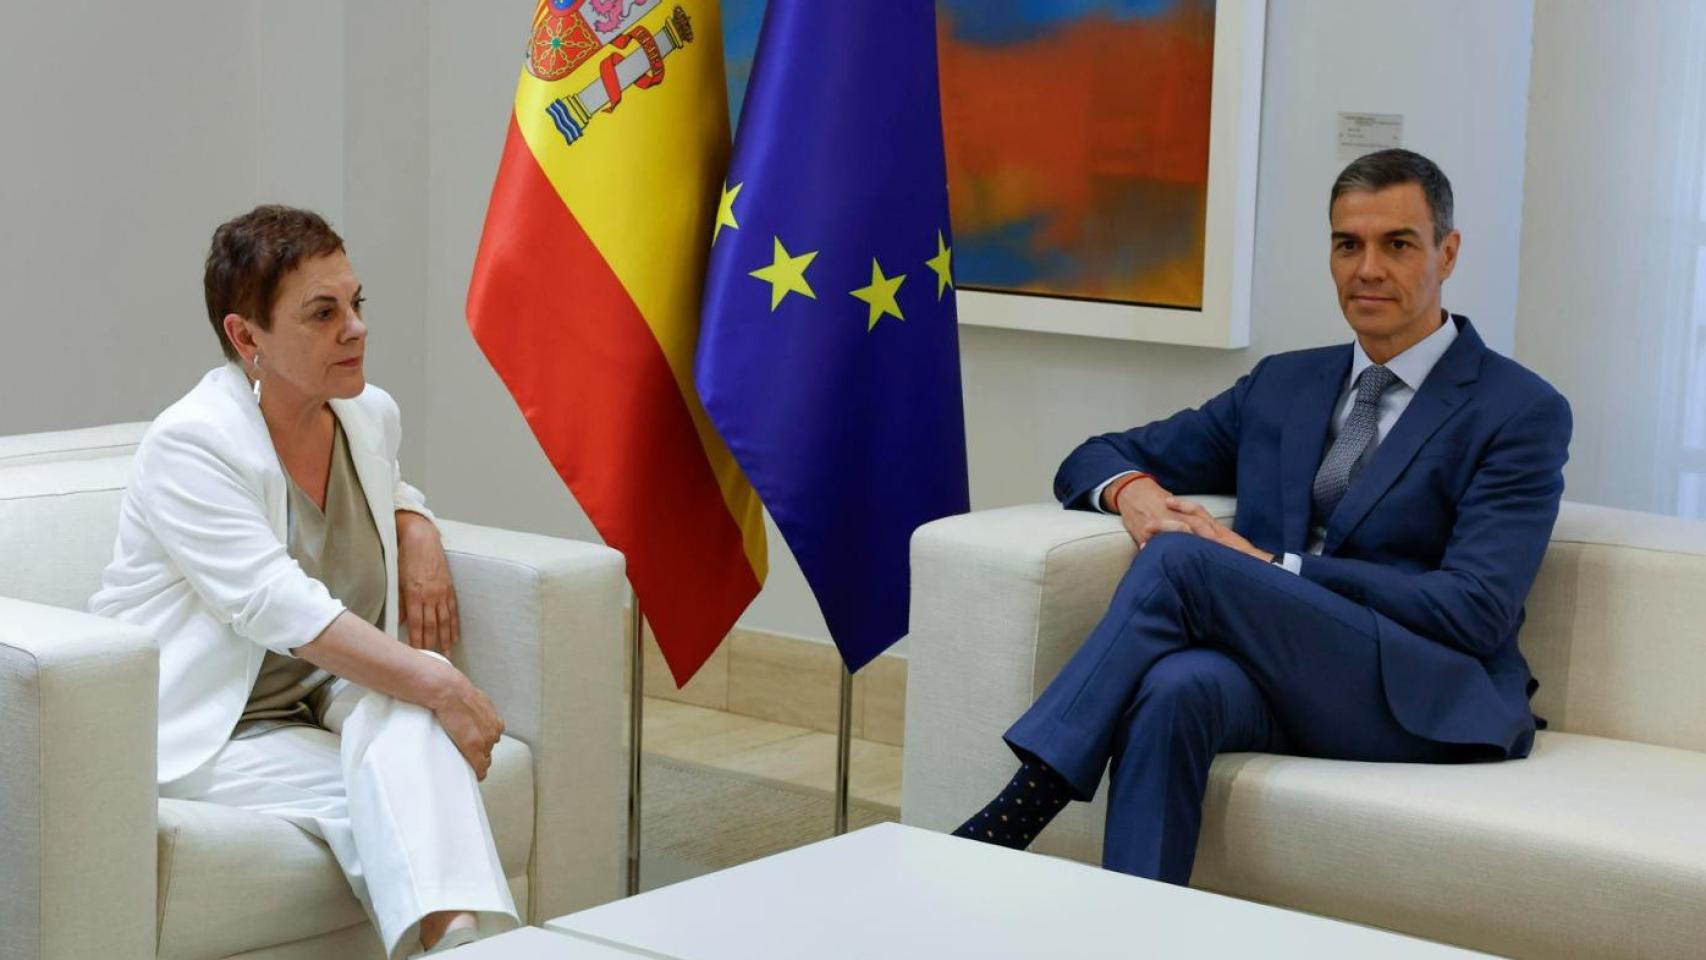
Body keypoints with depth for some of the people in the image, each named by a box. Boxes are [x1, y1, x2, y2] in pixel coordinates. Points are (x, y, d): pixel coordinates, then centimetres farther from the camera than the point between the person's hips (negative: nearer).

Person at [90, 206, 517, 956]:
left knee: (408, 710, -28)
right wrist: (442, 687, -33)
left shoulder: (370, 414, 3)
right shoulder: (189, 445, -19)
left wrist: (416, 530, 3)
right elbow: (281, 608, -28)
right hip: (199, 731, -5)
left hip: (318, 698, 5)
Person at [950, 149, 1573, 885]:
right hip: (1281, 676, 4)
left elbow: (1475, 612, -9)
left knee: (1181, 560, -26)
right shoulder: (1284, 385, 21)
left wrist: (1274, 570, -13)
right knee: (1177, 685, -35)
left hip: (1428, 702, -4)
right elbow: (1103, 457, 25)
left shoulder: (1523, 412, 2)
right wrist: (1131, 490, -3)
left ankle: (1015, 816, -27)